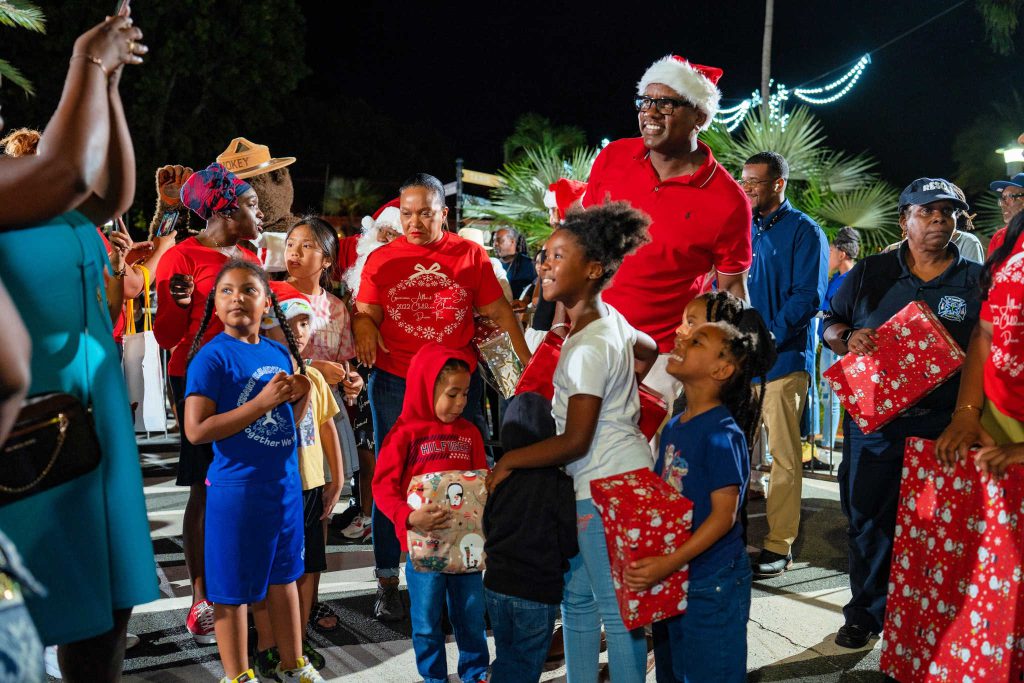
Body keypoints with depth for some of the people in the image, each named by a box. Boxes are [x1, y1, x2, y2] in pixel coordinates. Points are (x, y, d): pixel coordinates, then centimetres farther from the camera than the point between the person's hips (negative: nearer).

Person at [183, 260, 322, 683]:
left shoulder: (280, 354, 6)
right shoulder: (212, 356, -13)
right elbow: (196, 430, -20)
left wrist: (300, 397, -4)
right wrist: (262, 402, -23)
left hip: (285, 482, 7)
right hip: (236, 488, -6)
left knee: (284, 576, 19)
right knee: (233, 588, 6)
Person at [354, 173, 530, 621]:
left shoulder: (470, 255, 4)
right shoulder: (381, 260, 4)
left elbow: (498, 311, 5)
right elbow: (365, 312, 0)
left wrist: (529, 362, 0)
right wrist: (364, 327, -24)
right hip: (394, 385, 0)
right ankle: (387, 581, 17)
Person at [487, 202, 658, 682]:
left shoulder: (586, 348, -22)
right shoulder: (608, 317, 5)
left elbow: (575, 442, -21)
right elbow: (648, 352, 27)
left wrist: (508, 461, -12)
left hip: (607, 485, -10)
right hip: (607, 479, 10)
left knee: (617, 610, 1)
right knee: (577, 597, 18)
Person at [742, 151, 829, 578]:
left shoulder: (803, 231, -3)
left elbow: (808, 297, -11)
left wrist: (768, 338, -19)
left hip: (783, 358, -6)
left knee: (783, 454, 0)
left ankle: (779, 546, 7)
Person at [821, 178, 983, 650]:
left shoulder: (977, 279, 4)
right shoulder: (870, 273, 7)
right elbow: (830, 325, 11)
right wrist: (848, 338, -13)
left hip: (941, 425, -1)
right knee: (867, 517, 8)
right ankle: (866, 612, 24)